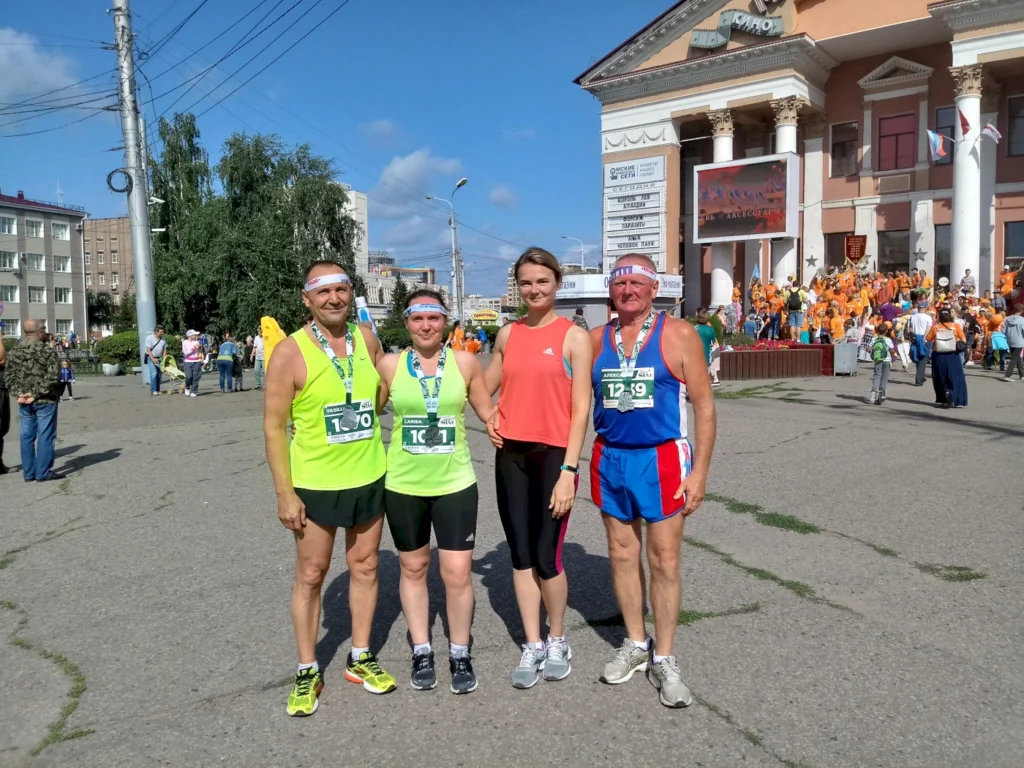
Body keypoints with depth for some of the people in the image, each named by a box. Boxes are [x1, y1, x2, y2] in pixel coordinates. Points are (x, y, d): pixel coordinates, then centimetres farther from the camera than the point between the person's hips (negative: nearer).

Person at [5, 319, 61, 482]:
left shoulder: (14, 353, 6)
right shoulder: (49, 352, -10)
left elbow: (10, 377, 4)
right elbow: (53, 378, -18)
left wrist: (19, 394, -3)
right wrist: (36, 394, -14)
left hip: (24, 403, 5)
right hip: (45, 401, -5)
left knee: (27, 436, 11)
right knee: (45, 436, 1)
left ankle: (28, 472, 17)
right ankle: (43, 472, 4)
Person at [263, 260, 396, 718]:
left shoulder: (367, 341, 0)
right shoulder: (291, 352, -12)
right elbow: (274, 425, -11)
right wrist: (284, 493, -13)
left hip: (370, 478, 4)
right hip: (315, 484, -4)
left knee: (365, 568, 14)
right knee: (310, 576, 8)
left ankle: (360, 658, 31)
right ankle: (308, 671, 24)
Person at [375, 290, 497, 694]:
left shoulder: (465, 362, -3)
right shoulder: (389, 365, -3)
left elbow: (490, 412, 7)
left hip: (455, 483, -1)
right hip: (403, 485, 1)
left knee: (458, 573, 0)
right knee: (413, 568, 14)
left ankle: (460, 654, 23)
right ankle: (421, 652, 32)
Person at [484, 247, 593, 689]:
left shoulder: (573, 336, -4)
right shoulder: (508, 334, 9)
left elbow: (581, 408, -8)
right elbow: (485, 387, 22)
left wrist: (569, 469, -13)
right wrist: (488, 419, 2)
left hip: (554, 453, -4)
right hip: (511, 454, 4)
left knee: (547, 557, -2)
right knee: (521, 554, 8)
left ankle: (557, 640, 23)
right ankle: (532, 646, 23)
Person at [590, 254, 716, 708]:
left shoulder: (680, 336, -5)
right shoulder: (595, 340, 6)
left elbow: (704, 406, -4)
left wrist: (699, 471, -9)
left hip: (662, 459, -3)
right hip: (610, 460, 4)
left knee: (664, 560, 2)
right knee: (622, 555, 12)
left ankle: (663, 659, 18)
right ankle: (635, 644, 30)